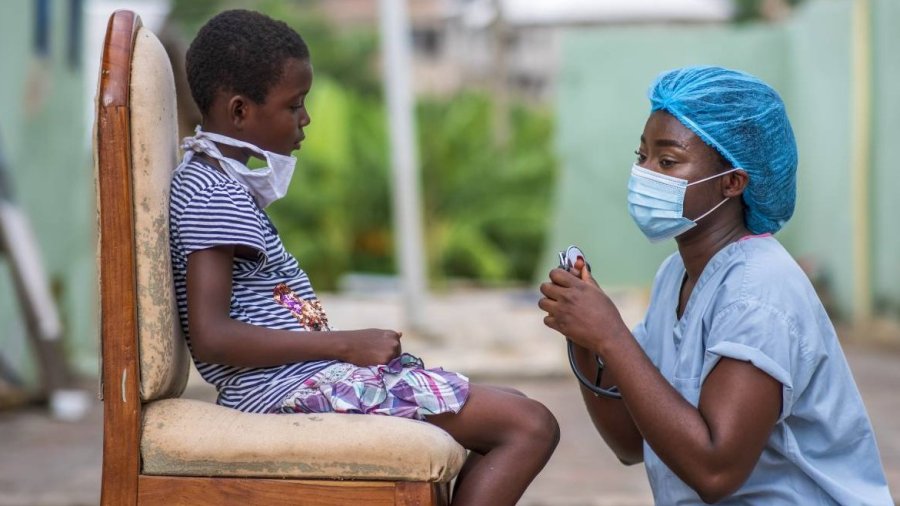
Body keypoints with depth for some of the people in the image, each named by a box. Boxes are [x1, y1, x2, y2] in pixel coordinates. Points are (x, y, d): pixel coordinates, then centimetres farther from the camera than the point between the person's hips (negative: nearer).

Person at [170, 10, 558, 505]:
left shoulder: (211, 181, 17)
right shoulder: (215, 197, -14)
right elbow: (211, 336, -25)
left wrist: (345, 346, 12)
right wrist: (345, 344, -20)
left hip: (293, 379, 11)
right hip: (296, 386, -11)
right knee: (531, 427, -13)